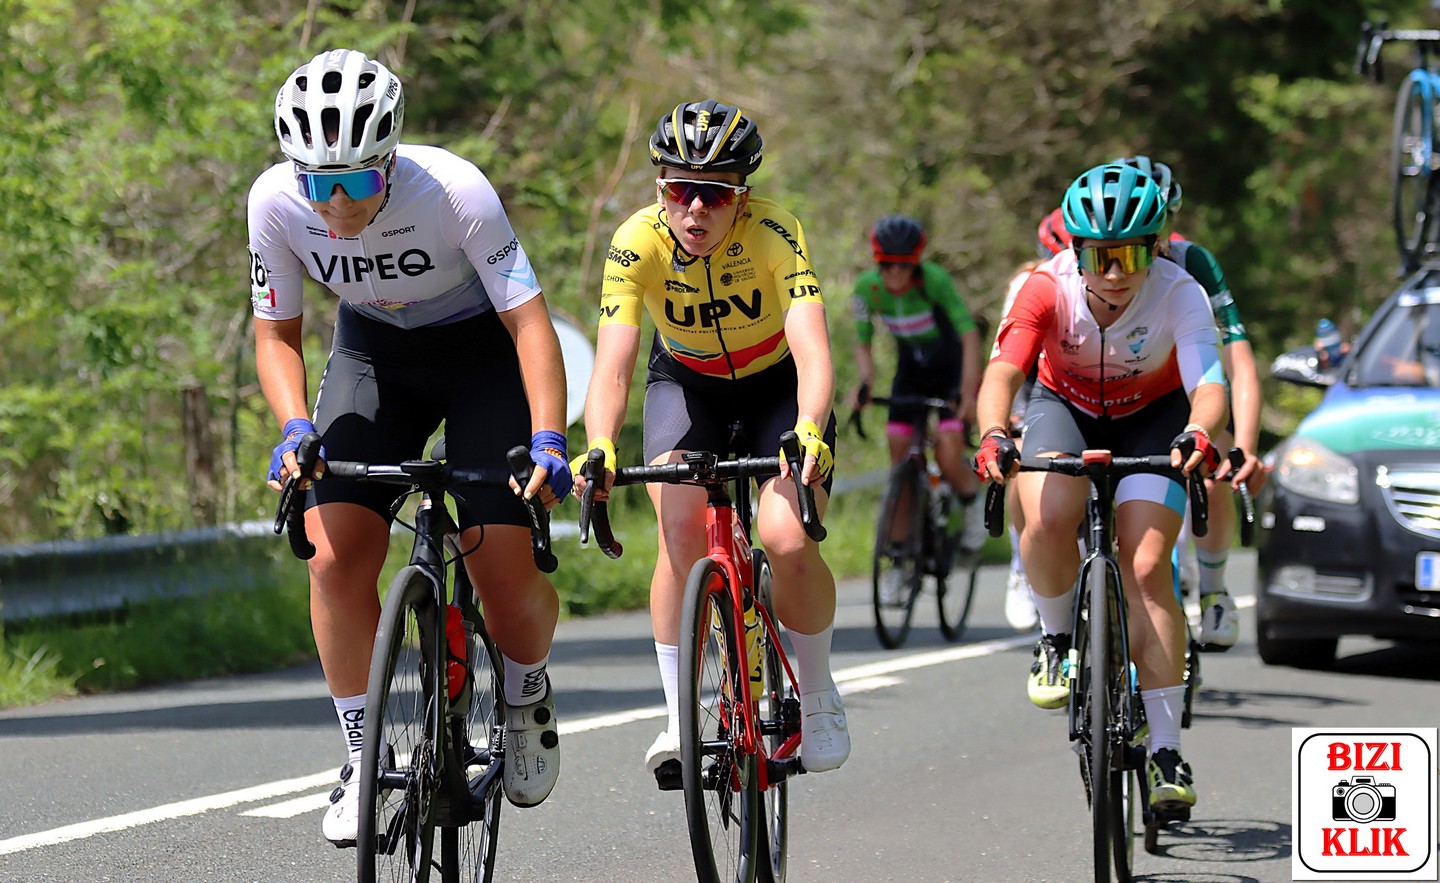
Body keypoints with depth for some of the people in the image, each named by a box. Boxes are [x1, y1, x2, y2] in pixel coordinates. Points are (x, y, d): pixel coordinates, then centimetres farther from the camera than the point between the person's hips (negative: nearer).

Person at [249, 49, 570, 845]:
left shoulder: (454, 189, -32)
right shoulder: (276, 201, -23)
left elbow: (528, 320, -28)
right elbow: (276, 331, -9)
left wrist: (548, 440, -39)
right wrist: (294, 429, -26)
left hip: (481, 349, -3)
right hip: (374, 354, 3)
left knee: (507, 576, -15)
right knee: (335, 556, -17)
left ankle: (526, 698, 19)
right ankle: (361, 757, 0)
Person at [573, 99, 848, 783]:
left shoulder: (772, 233, -31)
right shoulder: (639, 242, -27)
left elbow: (813, 351, -42)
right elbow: (611, 367, -33)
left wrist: (809, 432, -61)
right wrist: (599, 450, -52)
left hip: (778, 386, -1)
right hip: (687, 384, 1)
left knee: (788, 542, -21)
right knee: (683, 534, -23)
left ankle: (817, 694, 5)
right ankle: (680, 718, -11)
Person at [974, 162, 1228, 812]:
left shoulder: (1179, 295, -29)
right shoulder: (1049, 289, -28)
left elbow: (1208, 383, -41)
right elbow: (1002, 373, -38)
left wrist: (1199, 435, -63)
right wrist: (993, 436, -59)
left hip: (1152, 418, 0)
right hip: (1066, 408, 1)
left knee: (1145, 568, -17)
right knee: (1049, 520, -31)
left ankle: (1165, 749, -11)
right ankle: (1057, 641, -1)